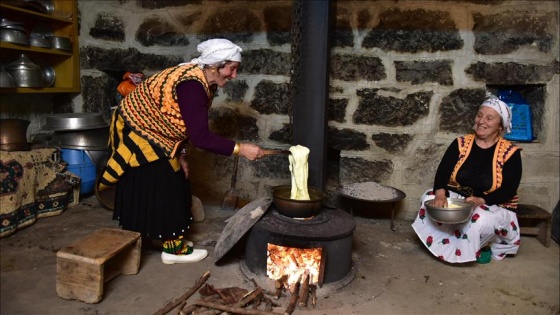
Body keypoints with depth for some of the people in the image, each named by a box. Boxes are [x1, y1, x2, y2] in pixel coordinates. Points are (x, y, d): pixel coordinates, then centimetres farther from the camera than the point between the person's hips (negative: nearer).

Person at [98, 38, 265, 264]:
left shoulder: (203, 83, -1)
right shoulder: (192, 85, -31)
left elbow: (184, 124, 7)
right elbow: (200, 136, -36)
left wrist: (181, 156, 5)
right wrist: (240, 149, -34)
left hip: (148, 130, 10)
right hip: (138, 130, -10)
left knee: (170, 186, 14)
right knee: (159, 188, -3)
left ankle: (172, 239, 28)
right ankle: (173, 248, 9)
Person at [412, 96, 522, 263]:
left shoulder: (510, 152, -8)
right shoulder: (461, 143, 0)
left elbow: (508, 191, -13)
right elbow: (442, 171, -10)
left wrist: (480, 200, -31)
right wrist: (440, 193, -32)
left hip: (494, 207, -3)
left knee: (481, 220, -37)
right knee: (430, 199, -24)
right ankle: (458, 243, -10)